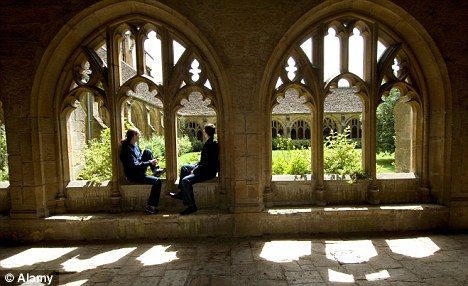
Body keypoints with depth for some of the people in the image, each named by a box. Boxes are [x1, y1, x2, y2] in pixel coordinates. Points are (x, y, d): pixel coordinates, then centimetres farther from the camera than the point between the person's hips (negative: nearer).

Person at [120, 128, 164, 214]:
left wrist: (151, 161, 5)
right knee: (157, 181, -23)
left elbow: (140, 158, 21)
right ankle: (150, 207, -14)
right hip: (134, 176, -9)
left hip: (139, 171, 9)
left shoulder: (135, 145, 7)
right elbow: (135, 166, -25)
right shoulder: (127, 149, -21)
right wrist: (150, 163, -21)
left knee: (147, 151, -1)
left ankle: (155, 170, -2)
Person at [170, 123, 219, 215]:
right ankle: (181, 193, 22)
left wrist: (194, 170, -14)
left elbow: (207, 164, -24)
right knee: (184, 168, 19)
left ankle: (192, 206, -15)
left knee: (186, 180, -25)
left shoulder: (210, 144, -21)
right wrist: (195, 166, 7)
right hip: (205, 168, 11)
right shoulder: (212, 142, 9)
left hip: (208, 172, -11)